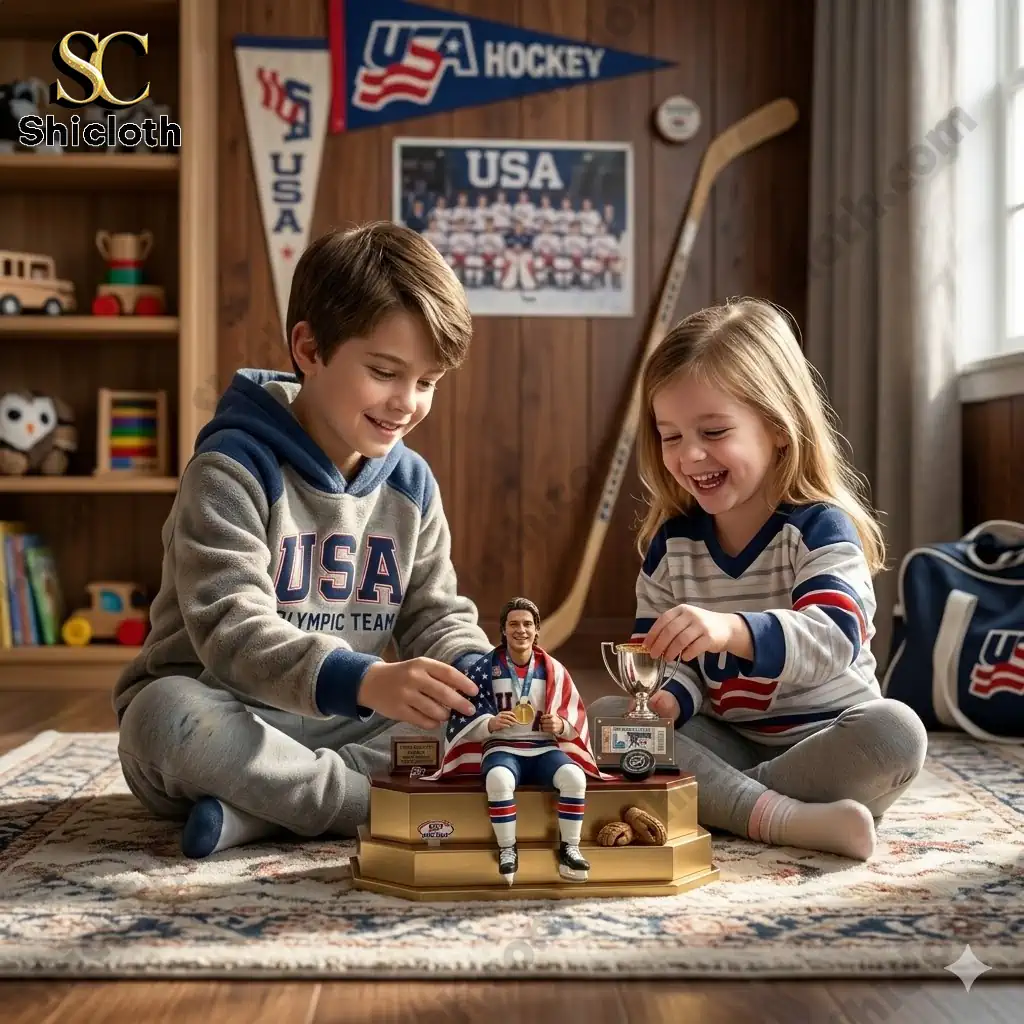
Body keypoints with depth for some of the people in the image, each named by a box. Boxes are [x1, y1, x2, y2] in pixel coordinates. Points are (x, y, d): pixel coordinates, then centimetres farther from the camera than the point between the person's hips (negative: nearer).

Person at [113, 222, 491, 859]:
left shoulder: (412, 485, 4)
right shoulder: (232, 470, -16)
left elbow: (437, 615, 7)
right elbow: (232, 629, -27)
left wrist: (478, 674, -18)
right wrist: (365, 681, -44)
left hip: (343, 728, 6)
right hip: (221, 720, -5)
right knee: (168, 713, -38)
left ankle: (254, 810, -22)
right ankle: (384, 801, -25)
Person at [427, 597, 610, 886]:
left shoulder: (553, 670, 8)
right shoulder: (485, 668, 3)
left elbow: (576, 714, 10)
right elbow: (464, 714, 0)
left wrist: (561, 726, -13)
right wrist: (490, 724, -21)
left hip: (544, 748, 2)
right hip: (502, 747, -2)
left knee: (574, 777, -31)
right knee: (499, 779, -39)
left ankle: (569, 849, -15)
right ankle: (507, 850, -21)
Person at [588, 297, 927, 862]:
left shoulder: (818, 526, -11)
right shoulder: (671, 543, 3)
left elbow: (835, 636, -29)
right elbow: (666, 659, 2)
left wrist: (732, 630, -48)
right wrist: (667, 698, -24)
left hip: (824, 739, -4)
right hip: (724, 740, 4)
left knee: (896, 730, -32)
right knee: (605, 715, -17)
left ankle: (716, 801, -27)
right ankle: (780, 816, -33)